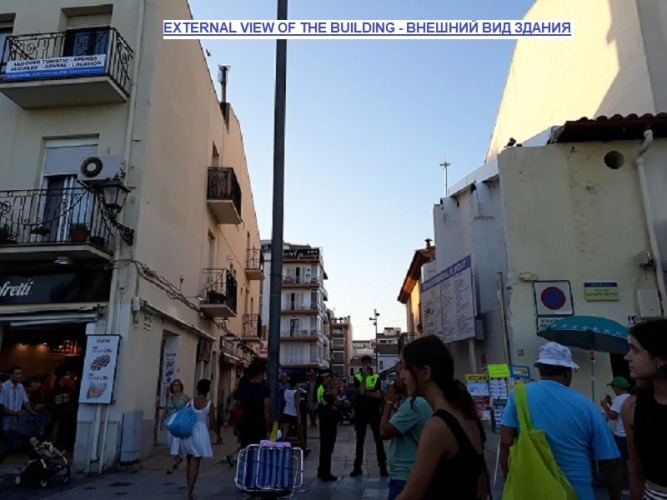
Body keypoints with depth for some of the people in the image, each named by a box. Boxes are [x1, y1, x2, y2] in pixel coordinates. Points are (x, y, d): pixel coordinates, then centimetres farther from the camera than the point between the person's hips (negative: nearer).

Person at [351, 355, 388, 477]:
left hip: (374, 412, 0)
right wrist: (364, 376, -19)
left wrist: (365, 392, -14)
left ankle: (383, 467, 8)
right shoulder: (357, 377, 0)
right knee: (360, 440, 9)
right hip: (360, 412, 0)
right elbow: (360, 391, -18)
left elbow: (378, 395, -7)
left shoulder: (376, 377, 2)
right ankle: (357, 467, 18)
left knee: (378, 439, 2)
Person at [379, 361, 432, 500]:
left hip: (405, 477, -10)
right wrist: (394, 403, 4)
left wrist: (389, 402, -11)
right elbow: (391, 427, 15)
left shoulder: (414, 403, -23)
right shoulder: (419, 401, 11)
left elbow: (384, 432, -22)